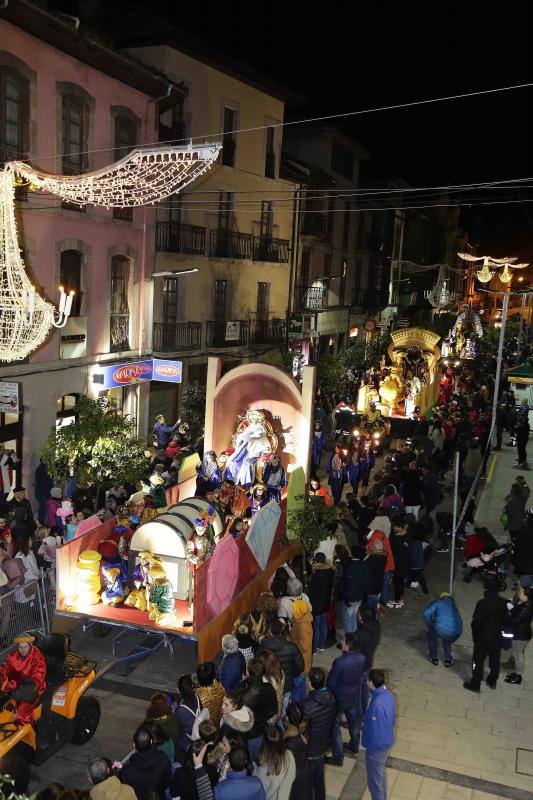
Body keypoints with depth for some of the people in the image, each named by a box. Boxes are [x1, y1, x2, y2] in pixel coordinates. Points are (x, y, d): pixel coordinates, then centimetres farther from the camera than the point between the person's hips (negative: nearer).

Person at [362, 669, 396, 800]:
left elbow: (375, 732, -29)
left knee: (375, 779, 14)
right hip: (386, 741, 9)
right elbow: (392, 719, 7)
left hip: (377, 747, -9)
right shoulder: (388, 695, -9)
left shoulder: (377, 705, -37)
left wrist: (370, 750, -15)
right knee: (381, 772, 29)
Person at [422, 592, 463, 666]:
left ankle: (433, 658, 34)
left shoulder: (437, 602, 18)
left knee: (431, 634, 32)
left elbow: (426, 613, 1)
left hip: (440, 630, -4)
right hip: (456, 633, 4)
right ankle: (448, 660, 32)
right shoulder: (454, 606, 32)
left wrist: (429, 626, 18)